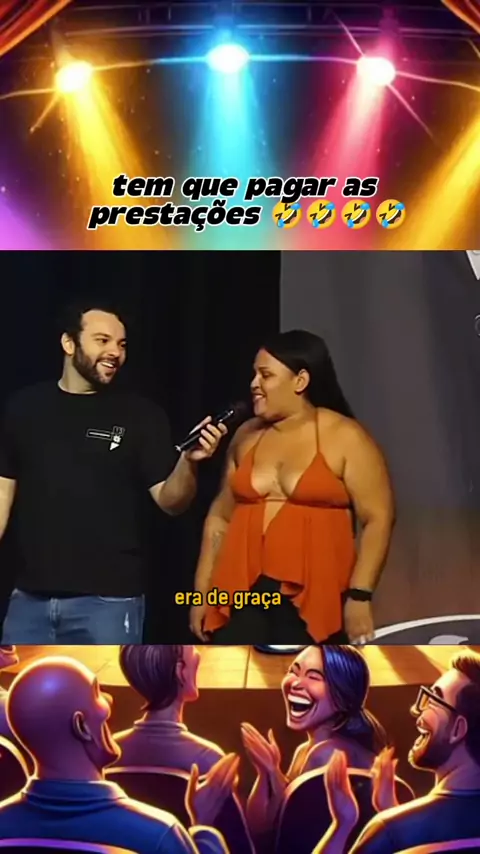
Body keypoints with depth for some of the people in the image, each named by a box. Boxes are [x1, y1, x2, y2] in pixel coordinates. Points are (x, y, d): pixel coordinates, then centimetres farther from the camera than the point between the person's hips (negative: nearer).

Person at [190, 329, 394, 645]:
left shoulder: (345, 438, -4)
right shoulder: (246, 436, 11)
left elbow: (378, 518, -7)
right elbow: (221, 516, 16)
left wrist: (360, 594, -14)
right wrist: (202, 590, 13)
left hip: (314, 599, -4)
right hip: (242, 595, 4)